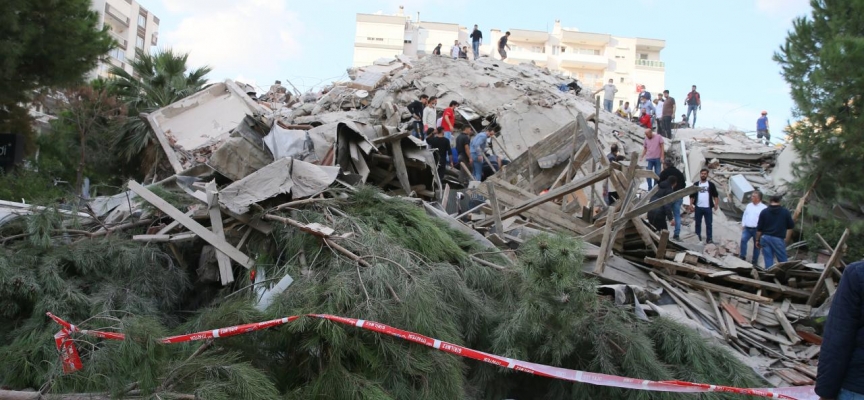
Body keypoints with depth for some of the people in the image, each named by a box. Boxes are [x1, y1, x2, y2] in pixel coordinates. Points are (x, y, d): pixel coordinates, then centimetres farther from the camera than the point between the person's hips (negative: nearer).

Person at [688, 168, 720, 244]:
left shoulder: (711, 184, 4)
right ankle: (697, 237, 20)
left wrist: (716, 204, -5)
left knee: (709, 224, 0)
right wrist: (691, 205, -2)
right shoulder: (695, 184, 5)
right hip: (698, 207, 1)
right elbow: (692, 196, 7)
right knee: (698, 223, 10)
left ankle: (709, 239, 3)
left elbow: (715, 195, 6)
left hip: (708, 207, -1)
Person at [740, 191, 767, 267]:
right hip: (747, 228, 4)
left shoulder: (763, 208, -6)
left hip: (757, 229, -4)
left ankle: (754, 261, 16)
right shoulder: (749, 206, 11)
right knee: (743, 240, -16)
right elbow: (745, 216, 17)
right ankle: (742, 257, -8)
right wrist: (743, 225, 9)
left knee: (756, 245, 6)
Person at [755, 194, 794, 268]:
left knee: (768, 260, 4)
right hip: (778, 239, -1)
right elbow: (791, 226, 8)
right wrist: (786, 239, 16)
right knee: (783, 260, 5)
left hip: (765, 238, 2)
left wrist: (757, 240, 11)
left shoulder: (764, 212, 2)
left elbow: (759, 228, 2)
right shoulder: (785, 212, 2)